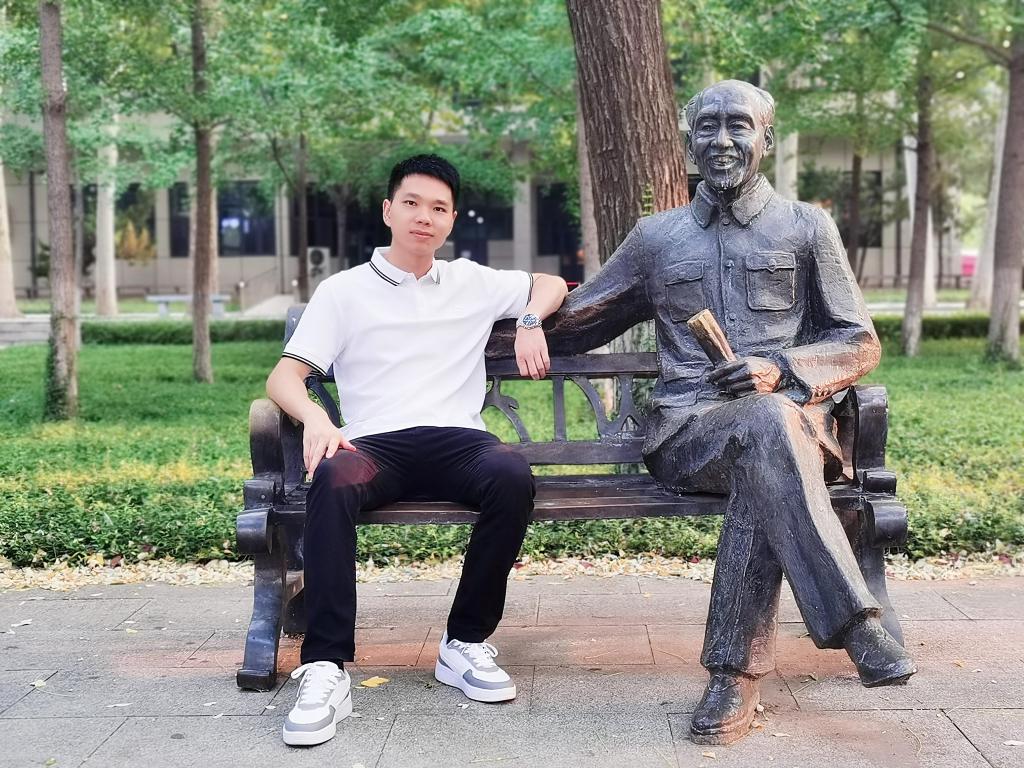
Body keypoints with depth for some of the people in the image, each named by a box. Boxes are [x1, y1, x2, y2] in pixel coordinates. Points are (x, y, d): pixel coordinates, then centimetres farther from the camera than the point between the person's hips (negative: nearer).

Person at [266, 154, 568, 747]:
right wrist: (316, 418, -16)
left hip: (457, 440, 2)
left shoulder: (473, 282, 21)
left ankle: (466, 644, -17)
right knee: (332, 481, -38)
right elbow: (284, 377, 7)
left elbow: (552, 284, 36)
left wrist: (530, 322, 12)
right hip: (375, 445, -1)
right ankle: (327, 670, -37)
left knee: (513, 475, -34)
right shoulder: (344, 291, 14)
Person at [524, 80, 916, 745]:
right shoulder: (657, 236, 22)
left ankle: (737, 671, -38)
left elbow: (860, 344, 12)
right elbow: (574, 323, 28)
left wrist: (780, 370, -8)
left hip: (790, 414, 0)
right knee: (764, 429, -37)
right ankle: (855, 620, -42)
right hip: (686, 429, 0)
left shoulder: (807, 227, 16)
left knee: (764, 449, -39)